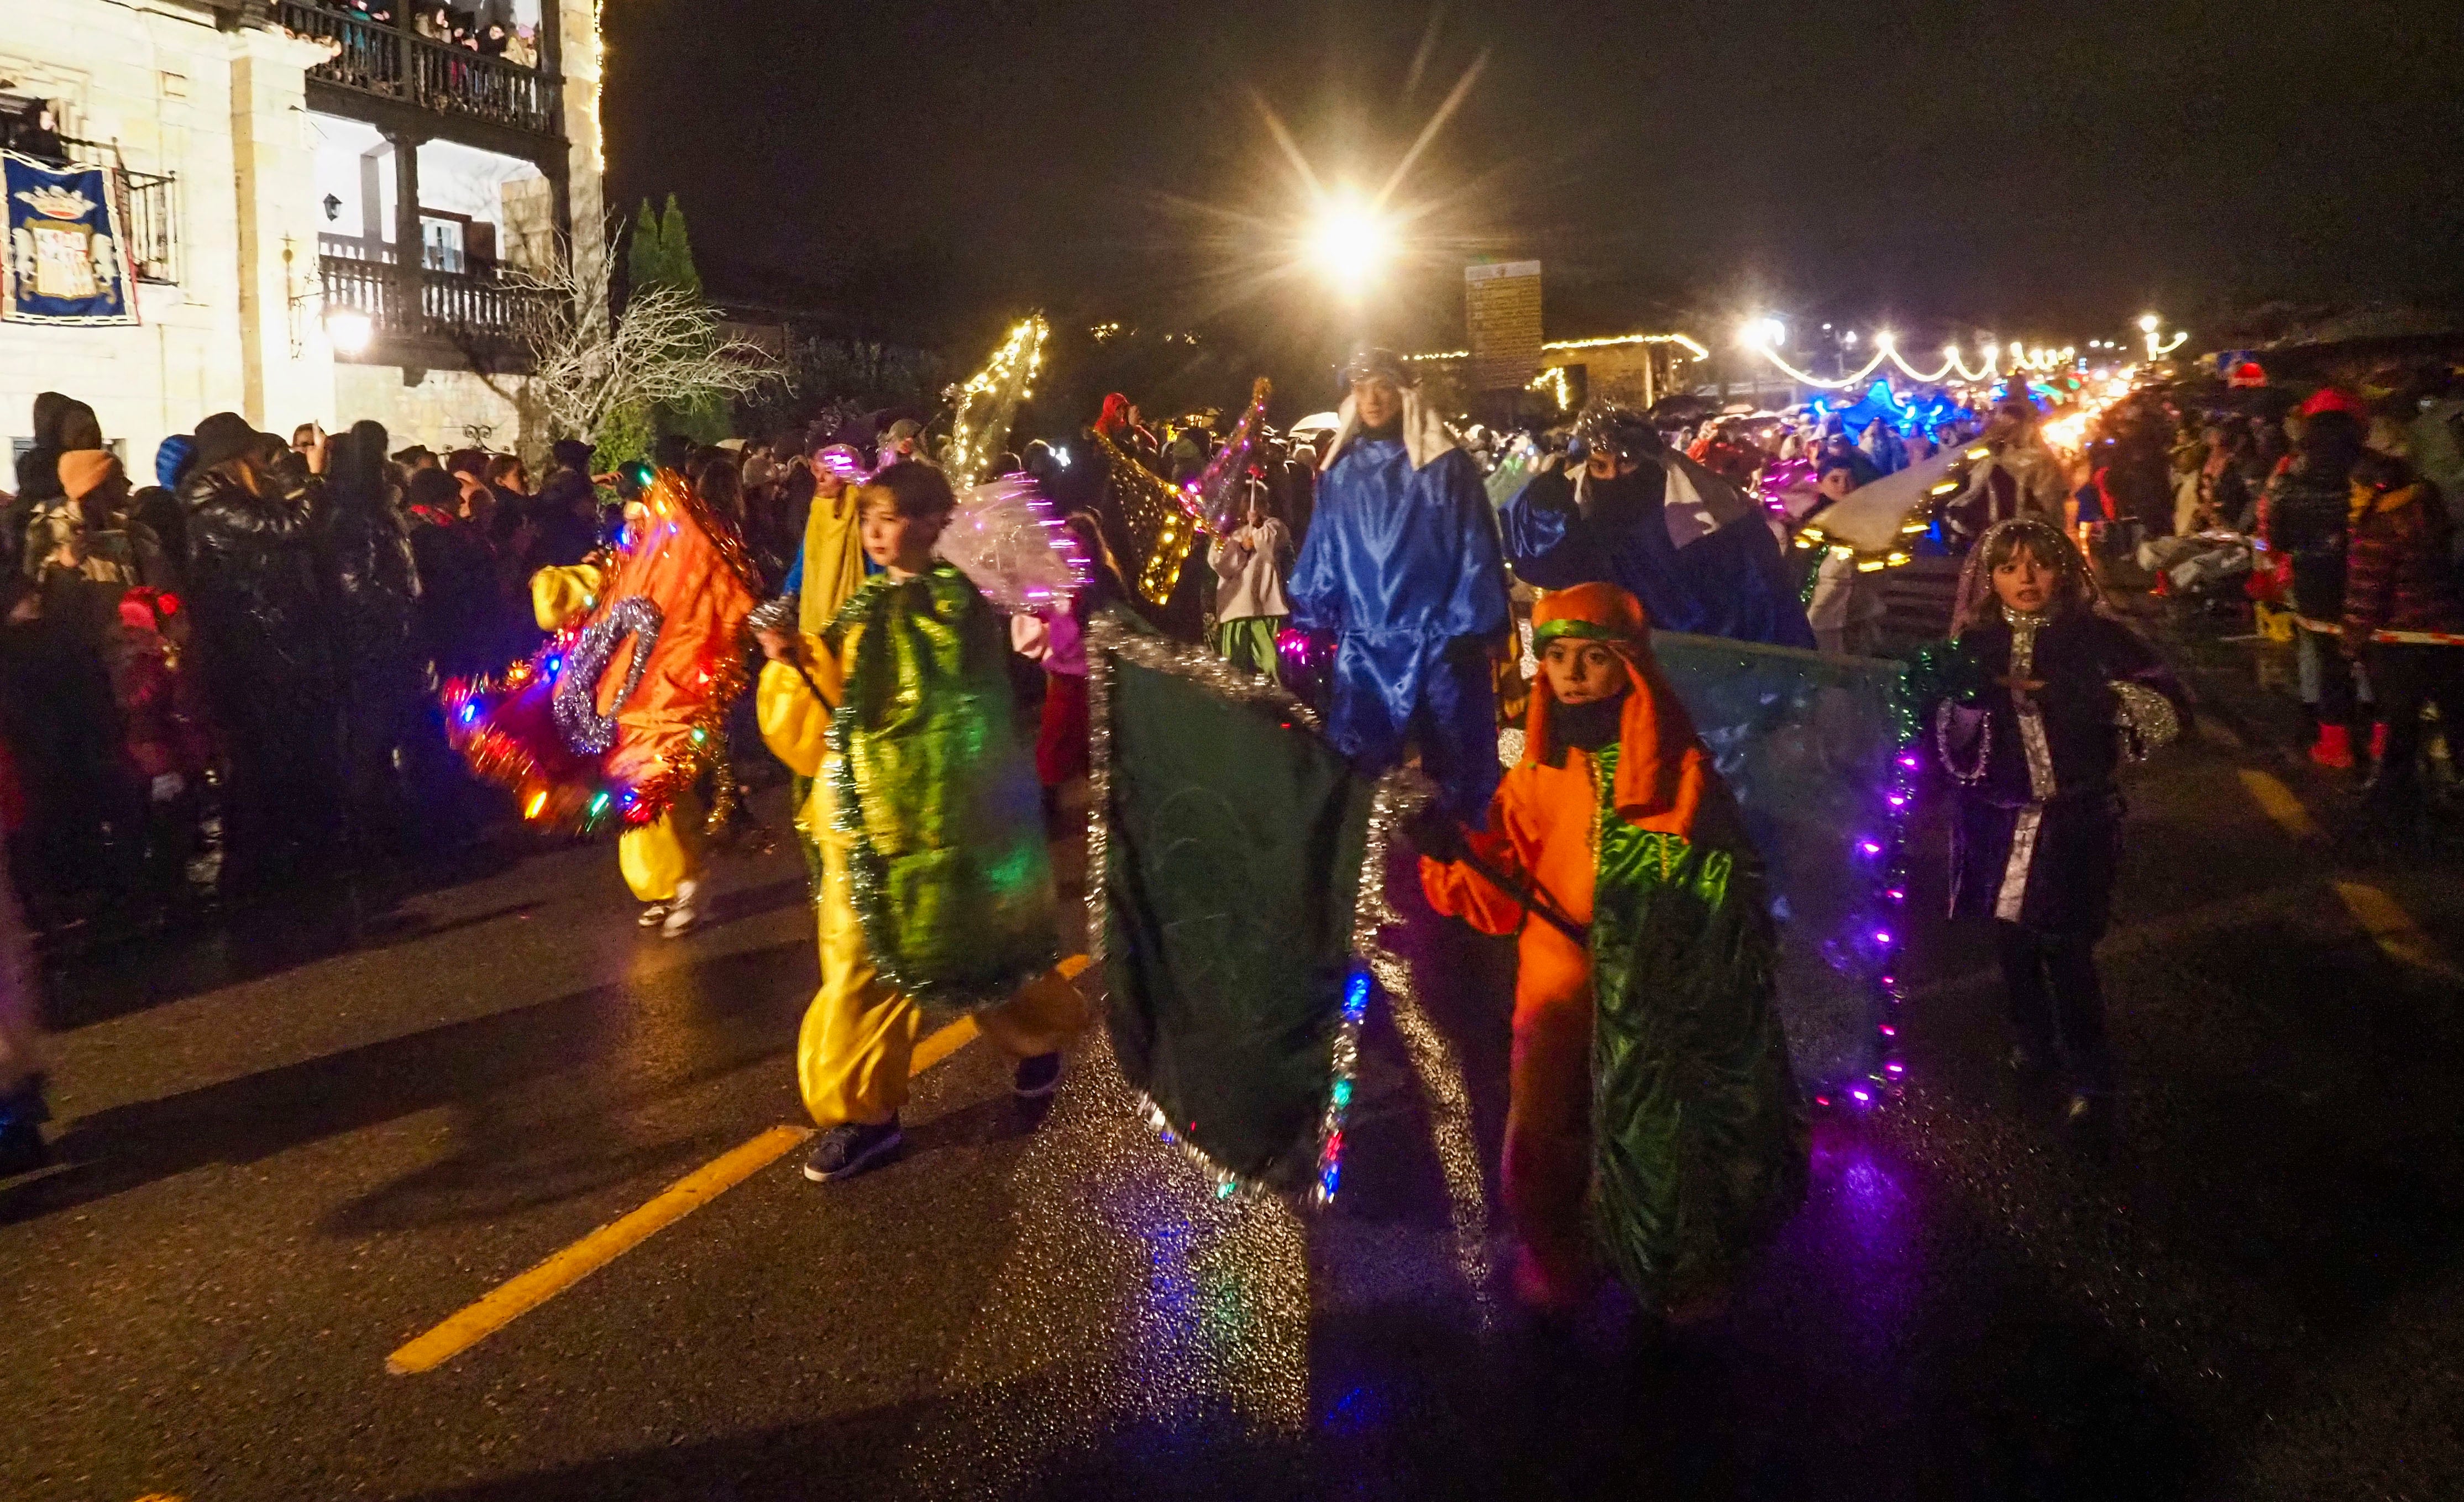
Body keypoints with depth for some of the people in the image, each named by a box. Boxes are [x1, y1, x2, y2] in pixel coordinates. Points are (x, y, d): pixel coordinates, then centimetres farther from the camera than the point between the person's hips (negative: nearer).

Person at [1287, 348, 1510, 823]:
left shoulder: (1445, 466, -1)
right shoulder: (1340, 474, 9)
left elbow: (1474, 552, -5)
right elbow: (1322, 557, 11)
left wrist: (1473, 633, -10)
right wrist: (1309, 629, 8)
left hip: (1437, 645, -3)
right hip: (1363, 647, 3)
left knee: (1451, 767, 4)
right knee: (1360, 770, 3)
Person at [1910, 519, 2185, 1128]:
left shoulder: (2096, 638, -4)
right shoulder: (1974, 646, 3)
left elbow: (2170, 707, -11)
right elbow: (1939, 732, -3)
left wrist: (2096, 696, -26)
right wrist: (1967, 698, -22)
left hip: (2072, 820, -3)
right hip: (2000, 822, 3)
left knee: (2065, 951, -5)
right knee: (2012, 942, 10)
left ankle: (2090, 1074, 14)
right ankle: (2035, 1046, 34)